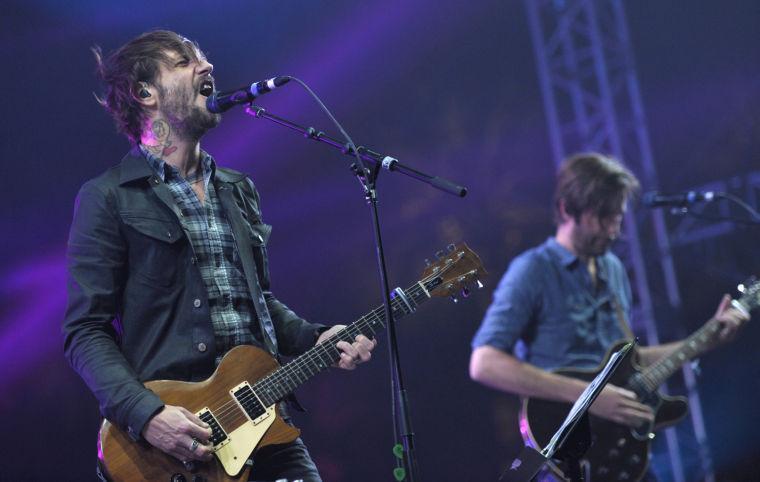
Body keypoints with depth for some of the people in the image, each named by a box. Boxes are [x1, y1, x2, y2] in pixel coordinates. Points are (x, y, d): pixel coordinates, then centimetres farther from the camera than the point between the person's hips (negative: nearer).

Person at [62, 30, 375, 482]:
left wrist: (315, 338, 7)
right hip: (171, 432, -6)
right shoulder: (108, 198, -3)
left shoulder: (239, 190, 18)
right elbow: (85, 331, -8)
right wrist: (146, 415, -20)